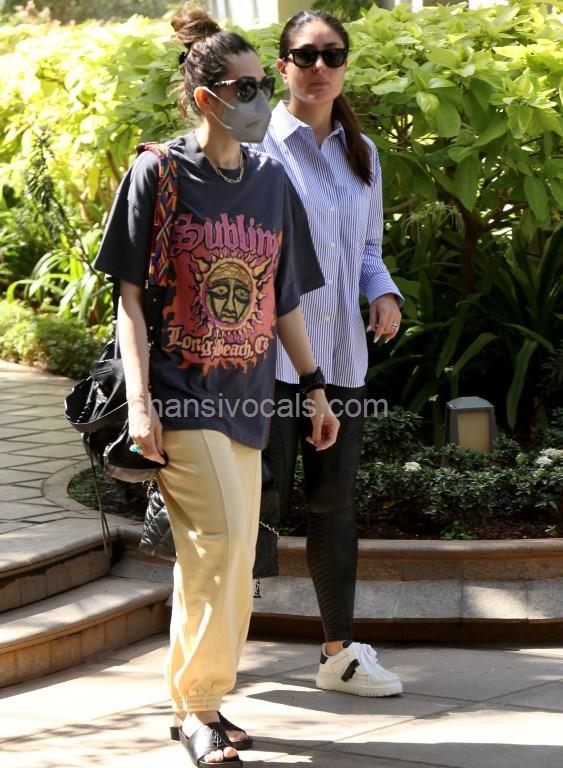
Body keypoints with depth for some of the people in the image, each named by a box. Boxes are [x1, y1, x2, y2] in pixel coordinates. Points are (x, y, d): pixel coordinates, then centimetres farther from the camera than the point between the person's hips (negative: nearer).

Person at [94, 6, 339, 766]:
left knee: (223, 558, 8)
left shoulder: (271, 180, 11)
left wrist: (315, 386, 15)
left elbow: (284, 296, 18)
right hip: (181, 390, -6)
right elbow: (130, 294, -5)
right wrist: (139, 399, -12)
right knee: (220, 540, -16)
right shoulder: (158, 173, -5)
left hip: (246, 395, 6)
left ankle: (192, 701, 20)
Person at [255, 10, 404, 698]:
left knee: (334, 502, 10)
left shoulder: (361, 152, 13)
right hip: (271, 353, -5)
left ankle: (340, 652, 16)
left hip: (342, 354, 6)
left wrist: (384, 293, 2)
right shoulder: (257, 145, -5)